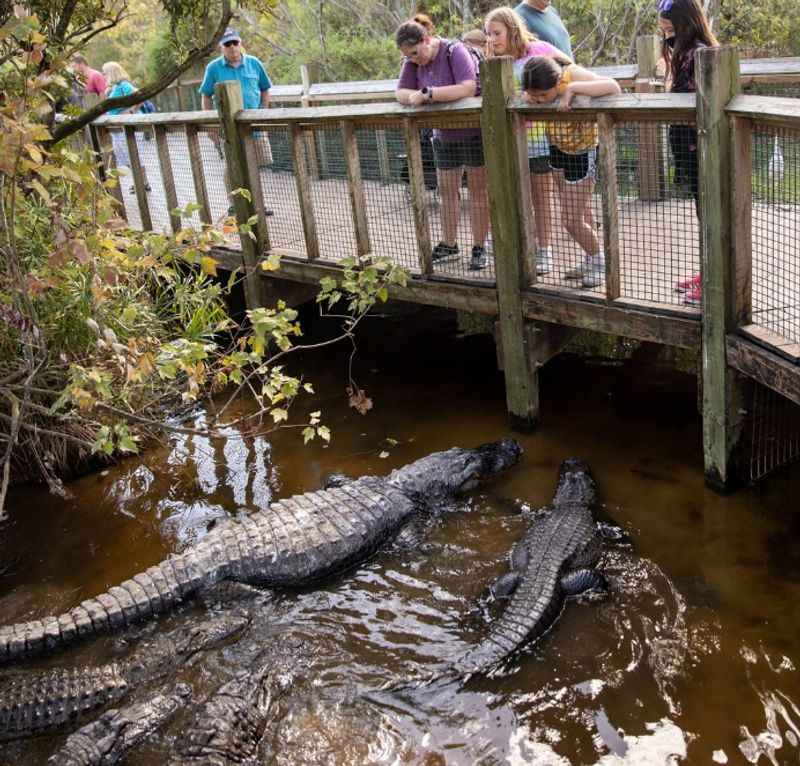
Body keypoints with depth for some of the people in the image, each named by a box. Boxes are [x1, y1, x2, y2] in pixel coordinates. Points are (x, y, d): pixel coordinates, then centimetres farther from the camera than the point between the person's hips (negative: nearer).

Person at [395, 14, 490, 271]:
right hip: (443, 136, 6)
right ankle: (448, 245, 19)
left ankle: (479, 248, 8)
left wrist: (428, 94, -36)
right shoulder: (413, 61, -4)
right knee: (447, 191, 9)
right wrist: (416, 97, -28)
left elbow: (469, 87, -35)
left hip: (473, 132, -6)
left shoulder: (455, 51, -23)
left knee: (478, 189, 2)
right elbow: (400, 92, -6)